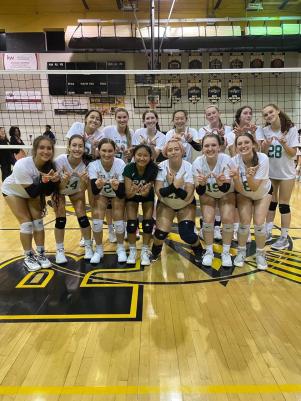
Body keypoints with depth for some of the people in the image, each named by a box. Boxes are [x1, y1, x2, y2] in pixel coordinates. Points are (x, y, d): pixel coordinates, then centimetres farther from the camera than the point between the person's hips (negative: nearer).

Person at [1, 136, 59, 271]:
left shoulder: (50, 166, -25)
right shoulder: (22, 165, -38)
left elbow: (48, 192, -19)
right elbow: (31, 192, -32)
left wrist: (54, 181, -38)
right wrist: (44, 181, -46)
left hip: (33, 191, 4)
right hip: (12, 191, -4)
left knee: (38, 220, -4)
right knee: (26, 222, -10)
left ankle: (41, 254, 11)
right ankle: (28, 257, 7)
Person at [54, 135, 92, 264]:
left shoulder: (85, 164, -30)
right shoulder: (59, 161, -34)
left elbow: (82, 190, -27)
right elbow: (57, 187, -27)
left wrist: (84, 180, -47)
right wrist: (64, 180, -48)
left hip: (76, 191, 1)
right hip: (59, 190, -1)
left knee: (82, 216, -9)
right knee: (60, 218, -10)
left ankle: (88, 247, 10)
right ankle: (59, 250, 7)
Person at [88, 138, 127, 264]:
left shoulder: (120, 164, -31)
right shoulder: (93, 165, -28)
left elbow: (122, 194, -32)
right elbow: (94, 191, -35)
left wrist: (117, 187, -53)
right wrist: (97, 185, -56)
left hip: (117, 194, -1)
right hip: (100, 194, 1)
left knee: (119, 220, -15)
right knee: (97, 220, -15)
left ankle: (121, 249, 12)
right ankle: (99, 250, 9)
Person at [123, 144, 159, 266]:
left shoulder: (153, 169, -30)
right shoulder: (128, 168, -30)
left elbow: (147, 193, -29)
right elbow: (127, 194, -31)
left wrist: (145, 191, -51)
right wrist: (133, 191, -52)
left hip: (147, 196, 0)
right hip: (132, 196, 0)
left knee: (148, 222, -12)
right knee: (132, 222, -13)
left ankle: (145, 251, 7)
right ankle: (132, 250, 8)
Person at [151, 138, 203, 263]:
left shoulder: (189, 168, -20)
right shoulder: (161, 167, -17)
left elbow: (188, 196, -25)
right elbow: (159, 192, -20)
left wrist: (173, 186, -38)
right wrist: (173, 186, -36)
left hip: (186, 205, -1)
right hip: (165, 204, 1)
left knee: (187, 235, -15)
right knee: (161, 232, -15)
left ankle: (199, 251, 20)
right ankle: (155, 252, 20)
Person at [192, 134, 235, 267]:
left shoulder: (226, 160, -30)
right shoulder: (197, 162, -27)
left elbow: (226, 188, -33)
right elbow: (199, 192, -27)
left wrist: (221, 182, -55)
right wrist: (201, 183, -49)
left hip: (226, 194, 0)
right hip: (207, 194, 1)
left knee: (227, 219, -16)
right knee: (208, 220, -15)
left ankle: (226, 252, 6)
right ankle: (209, 252, 7)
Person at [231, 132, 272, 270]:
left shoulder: (263, 159, -33)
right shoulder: (234, 161, -29)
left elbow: (254, 187, -33)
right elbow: (239, 189, -28)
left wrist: (250, 177, -51)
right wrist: (236, 178, -46)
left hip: (263, 192, -1)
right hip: (244, 193, 1)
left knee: (259, 223, -11)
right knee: (244, 222, -11)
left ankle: (260, 254, 14)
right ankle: (241, 252, 14)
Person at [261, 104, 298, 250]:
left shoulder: (291, 130, -12)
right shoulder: (265, 131, -4)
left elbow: (293, 153, -12)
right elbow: (262, 152, -2)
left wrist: (284, 144, -30)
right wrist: (266, 145, -23)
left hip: (286, 172, -3)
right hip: (269, 172, 3)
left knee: (284, 205, 2)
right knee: (271, 203, 12)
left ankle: (284, 238, 11)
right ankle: (268, 232, 23)